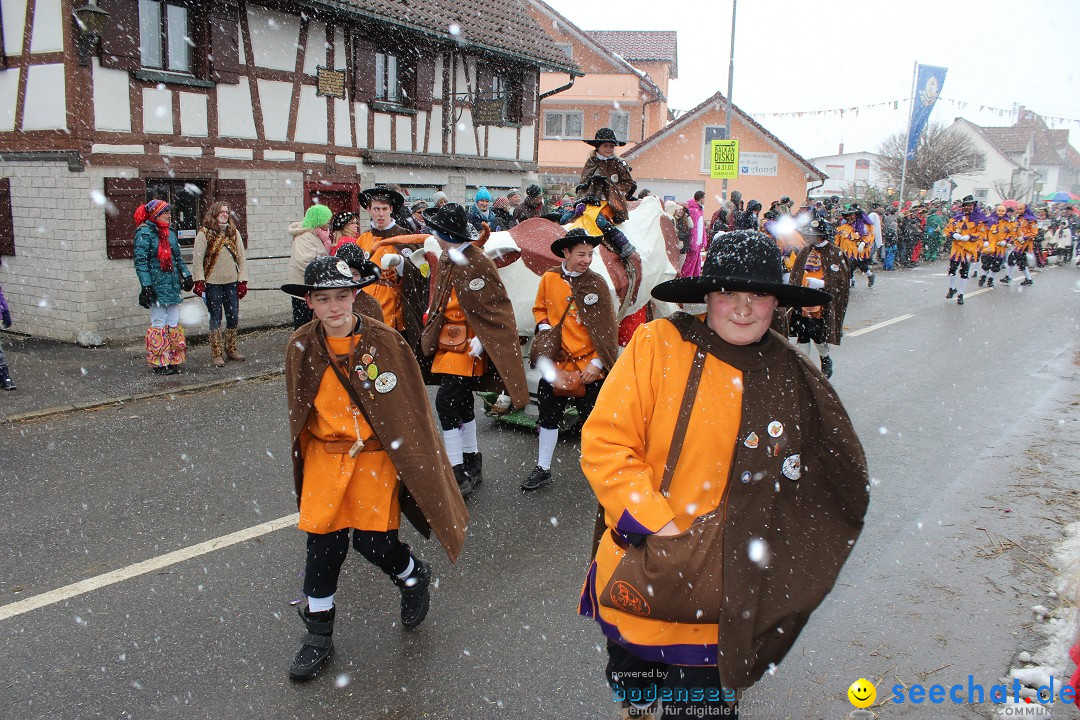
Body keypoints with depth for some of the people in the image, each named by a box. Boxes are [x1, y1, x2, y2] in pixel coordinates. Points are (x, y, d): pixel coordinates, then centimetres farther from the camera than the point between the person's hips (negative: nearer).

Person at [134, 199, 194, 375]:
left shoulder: (170, 233, 15)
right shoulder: (144, 233, -8)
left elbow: (178, 258, 23)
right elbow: (140, 262, -12)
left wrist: (186, 276, 14)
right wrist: (146, 286, -18)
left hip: (172, 285, 7)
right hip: (156, 286, -7)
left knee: (174, 323, 8)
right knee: (159, 324, -2)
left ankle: (173, 361, 16)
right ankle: (159, 364, 7)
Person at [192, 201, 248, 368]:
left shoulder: (234, 233, 9)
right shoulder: (205, 233, -3)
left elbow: (241, 258, 9)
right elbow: (197, 259, -6)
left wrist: (243, 281, 3)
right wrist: (199, 282, -13)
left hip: (231, 282, 4)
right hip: (213, 283, -4)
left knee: (234, 317, 8)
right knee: (216, 318, 2)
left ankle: (231, 349, 24)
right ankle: (217, 354, 9)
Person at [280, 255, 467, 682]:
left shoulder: (385, 341, -13)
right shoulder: (301, 347, -4)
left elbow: (411, 408, -6)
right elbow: (299, 413, 10)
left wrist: (413, 463, -4)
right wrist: (305, 457, 15)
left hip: (376, 454, -3)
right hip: (325, 455, 3)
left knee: (373, 540, -4)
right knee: (323, 541, 4)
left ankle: (414, 576, 31)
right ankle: (318, 634, 23)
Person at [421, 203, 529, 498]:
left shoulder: (475, 262, -18)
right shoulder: (447, 259, 10)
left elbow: (494, 307, -17)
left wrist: (482, 339, -21)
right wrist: (432, 332, 17)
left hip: (468, 346, -9)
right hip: (449, 343, 9)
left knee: (446, 401, -15)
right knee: (460, 402, 15)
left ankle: (458, 474, -7)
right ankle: (472, 464, 29)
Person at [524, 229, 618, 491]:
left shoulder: (596, 284, -7)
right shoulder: (549, 279, -2)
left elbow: (606, 329, -6)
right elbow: (539, 309, 15)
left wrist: (597, 363, -11)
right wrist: (544, 329, -3)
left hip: (588, 367, -2)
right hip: (555, 363, 3)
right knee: (549, 417, 12)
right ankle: (543, 469, 26)